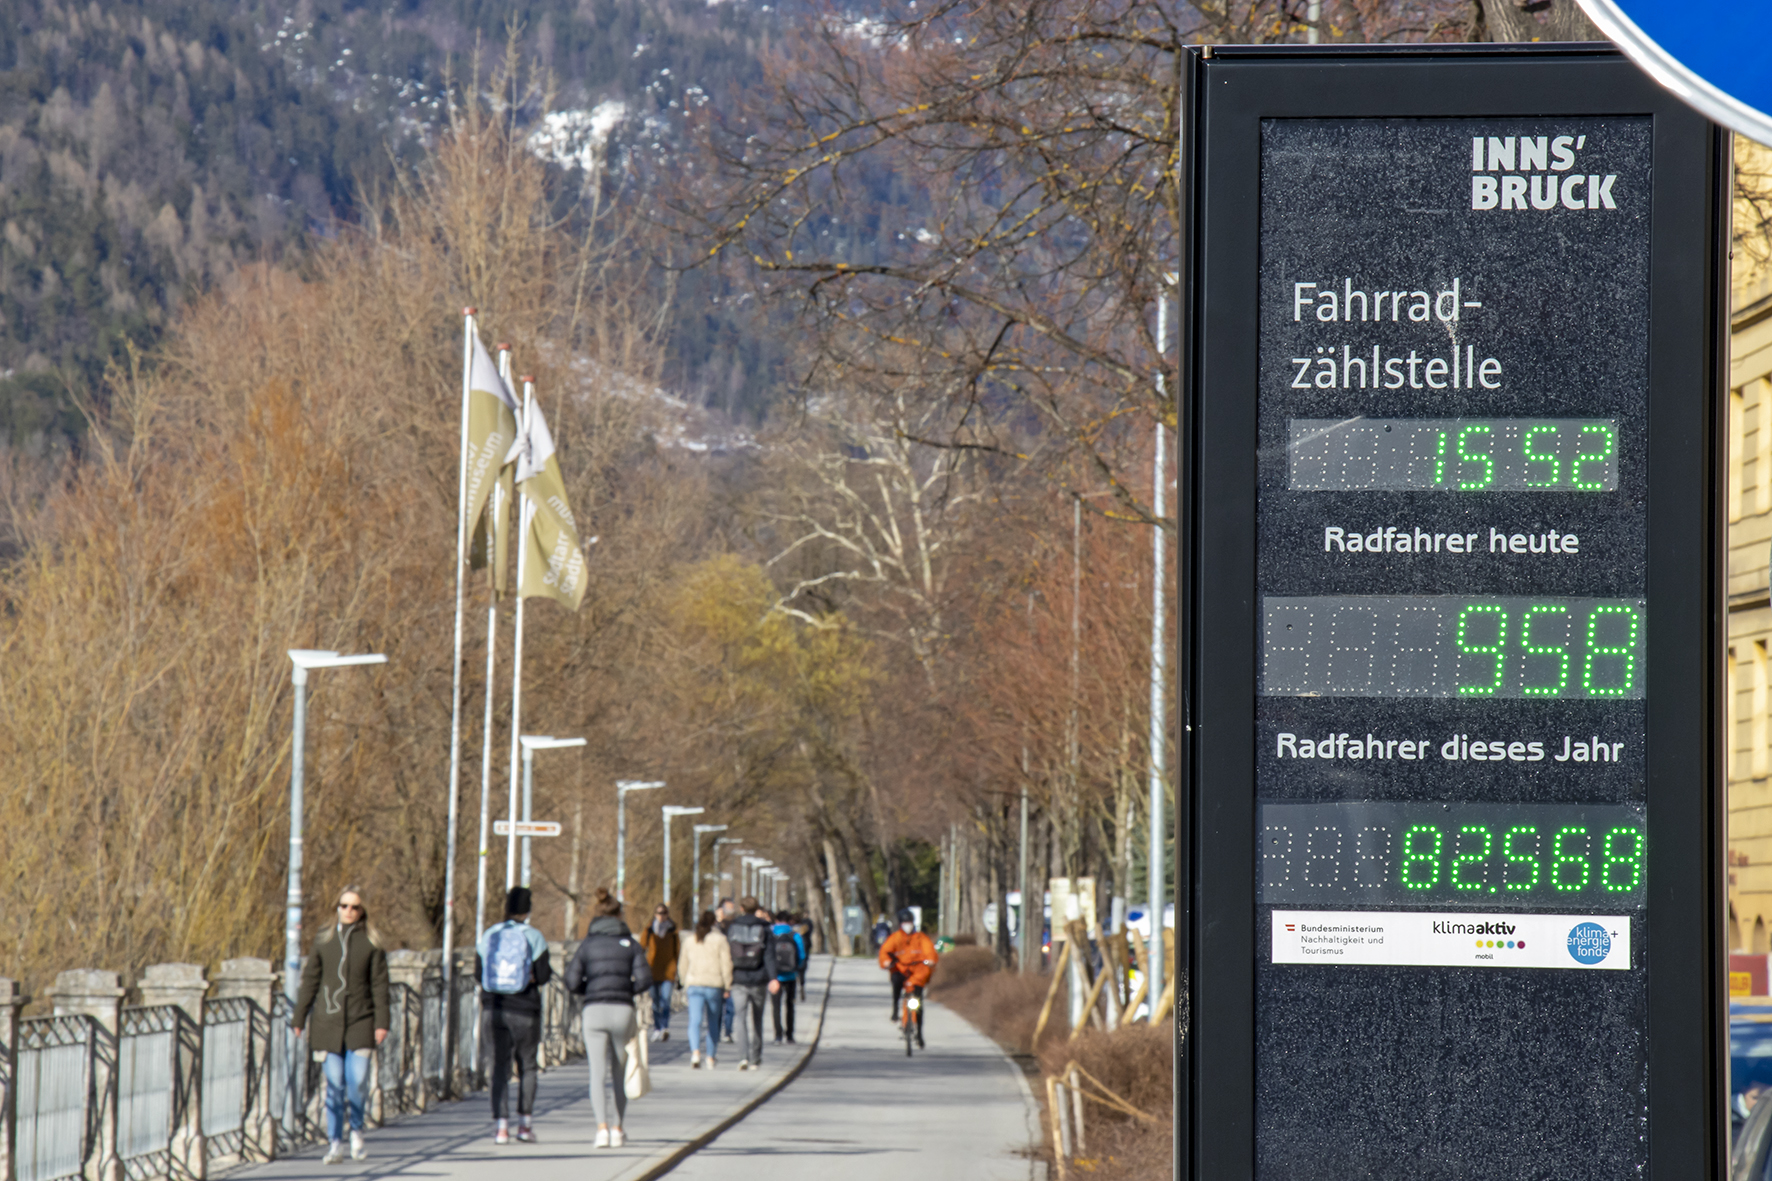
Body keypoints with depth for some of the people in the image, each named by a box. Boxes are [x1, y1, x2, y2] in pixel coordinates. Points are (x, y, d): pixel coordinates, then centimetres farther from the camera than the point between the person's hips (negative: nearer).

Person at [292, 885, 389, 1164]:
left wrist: (381, 1022, -4)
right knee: (334, 1085, 0)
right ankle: (335, 1144, 6)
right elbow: (310, 981, 10)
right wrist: (299, 1019, 8)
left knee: (357, 1082, -6)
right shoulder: (324, 941, 7)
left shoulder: (371, 943, 3)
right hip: (329, 1021, 1)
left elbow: (379, 984, 2)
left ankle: (357, 1132, 20)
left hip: (360, 1021, -1)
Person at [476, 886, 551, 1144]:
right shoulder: (533, 937, -7)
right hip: (525, 1011, -2)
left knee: (500, 1067, 5)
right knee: (527, 1066, 13)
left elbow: (478, 973, 4)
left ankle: (500, 1126, -5)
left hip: (493, 1009, 2)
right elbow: (543, 976, -7)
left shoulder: (489, 936, 3)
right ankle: (525, 1123, 8)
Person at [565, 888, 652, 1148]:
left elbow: (572, 982, -3)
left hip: (594, 1011, -1)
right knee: (621, 1073, 15)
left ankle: (602, 1128, -19)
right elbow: (644, 979, -4)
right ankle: (618, 1129, 18)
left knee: (597, 1073, -3)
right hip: (623, 1010, 1)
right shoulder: (630, 943, 5)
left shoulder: (587, 944, 4)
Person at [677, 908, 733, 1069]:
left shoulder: (690, 940, 9)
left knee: (695, 1021, -8)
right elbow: (726, 965, -4)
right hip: (714, 984, -1)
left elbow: (682, 965, 14)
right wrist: (728, 987, 1)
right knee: (713, 1022, 12)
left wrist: (685, 982, 25)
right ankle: (710, 1057, 17)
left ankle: (695, 1052, -30)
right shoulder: (720, 940, 0)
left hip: (694, 984, 1)